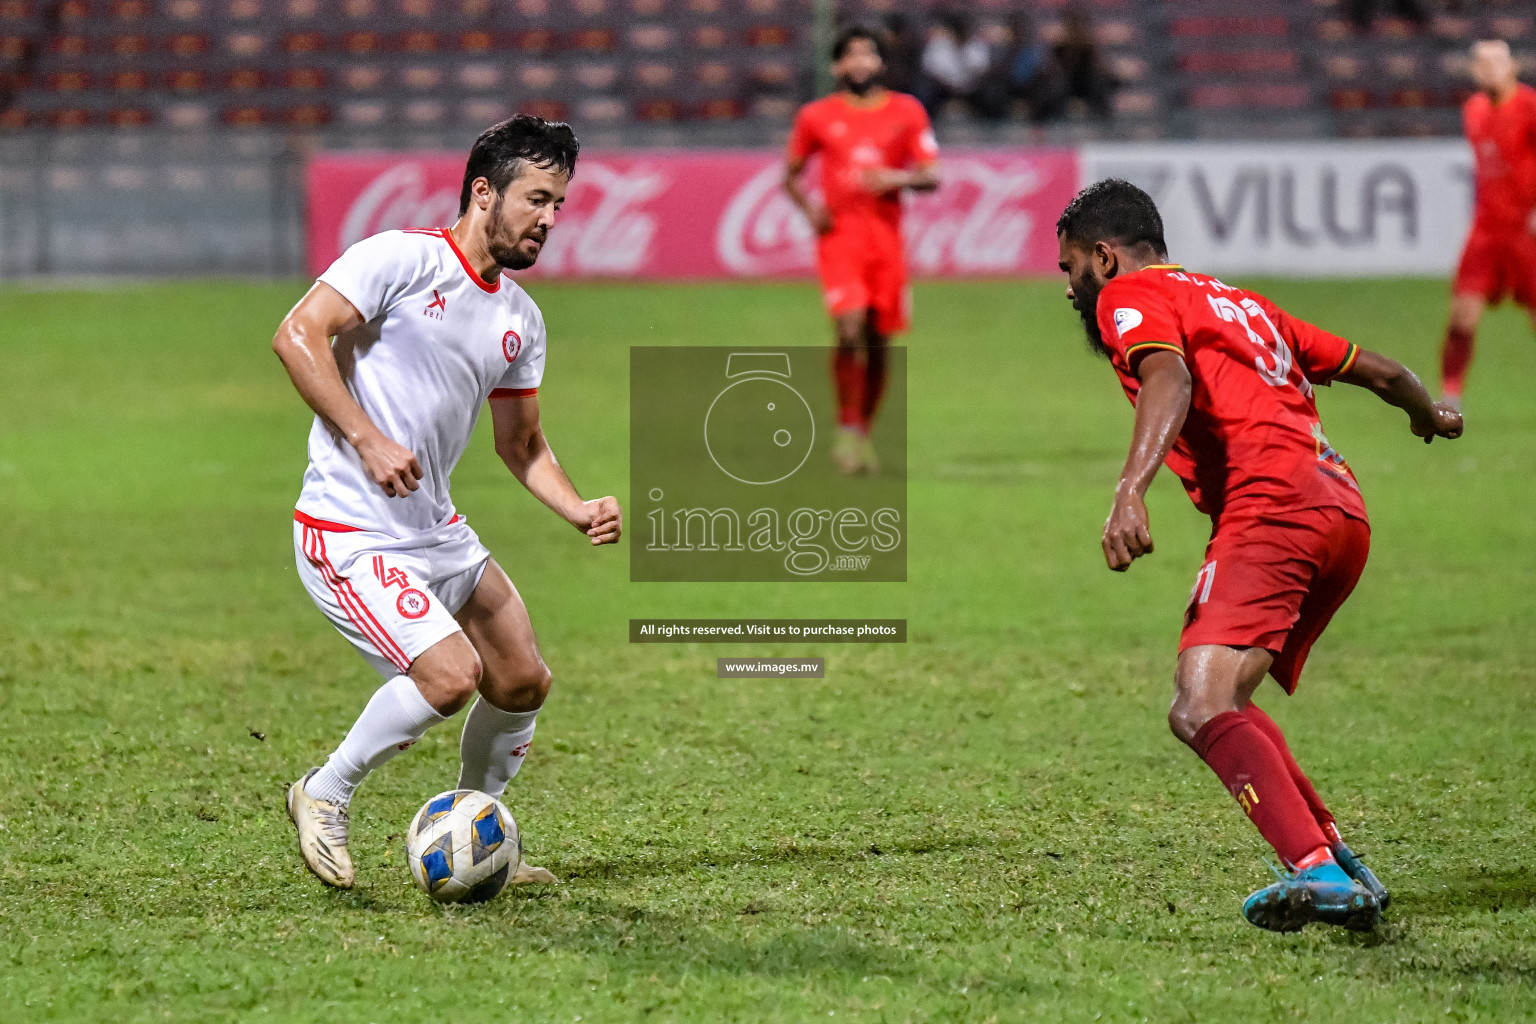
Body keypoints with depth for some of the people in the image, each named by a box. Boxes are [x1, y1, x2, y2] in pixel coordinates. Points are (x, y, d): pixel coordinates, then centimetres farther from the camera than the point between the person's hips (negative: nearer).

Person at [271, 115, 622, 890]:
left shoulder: (520, 319, 11)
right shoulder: (401, 259, -12)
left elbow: (521, 443, 21)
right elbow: (297, 336, -19)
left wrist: (580, 512, 3)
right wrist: (367, 439, -26)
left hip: (439, 533, 9)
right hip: (350, 536, -9)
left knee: (523, 682, 7)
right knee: (452, 674, -21)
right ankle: (324, 797, 1)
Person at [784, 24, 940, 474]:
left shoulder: (907, 112, 7)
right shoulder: (817, 116, 6)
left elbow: (931, 176, 6)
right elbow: (790, 174, 15)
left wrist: (898, 178, -14)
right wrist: (810, 208, -3)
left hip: (887, 235, 2)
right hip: (839, 234, -2)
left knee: (878, 342, 5)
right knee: (850, 330, -18)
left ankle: (864, 433, 20)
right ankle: (847, 429, -6)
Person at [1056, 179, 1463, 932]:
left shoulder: (1130, 297, 8)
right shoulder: (1242, 304, 32)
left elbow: (1169, 380, -15)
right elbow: (1378, 370, 37)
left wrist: (1130, 492, -29)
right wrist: (1432, 415, 59)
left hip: (1272, 504, -9)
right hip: (1345, 511, 9)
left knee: (1205, 707, -22)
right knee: (1204, 708, 17)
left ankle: (1318, 872, -41)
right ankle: (1342, 867, 10)